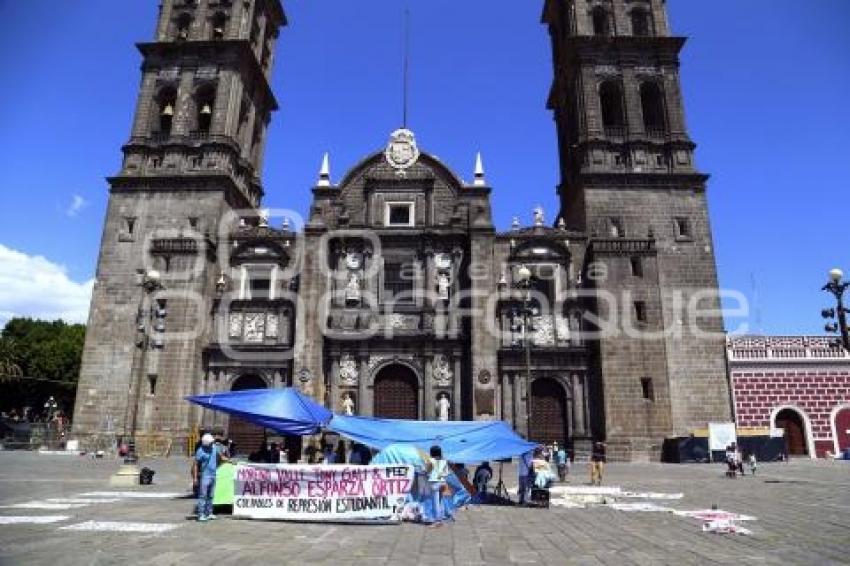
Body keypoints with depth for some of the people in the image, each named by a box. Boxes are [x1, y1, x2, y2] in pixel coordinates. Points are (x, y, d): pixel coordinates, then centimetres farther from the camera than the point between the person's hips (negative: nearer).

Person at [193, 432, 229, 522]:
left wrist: (229, 460, 7)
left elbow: (221, 457, 20)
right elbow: (196, 465, -12)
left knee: (210, 496, 13)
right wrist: (195, 478, -15)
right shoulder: (200, 451, -14)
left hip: (213, 475, 7)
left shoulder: (215, 447, 5)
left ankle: (209, 513, 20)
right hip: (205, 476, -7)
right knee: (203, 496, -7)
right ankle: (201, 515, -5)